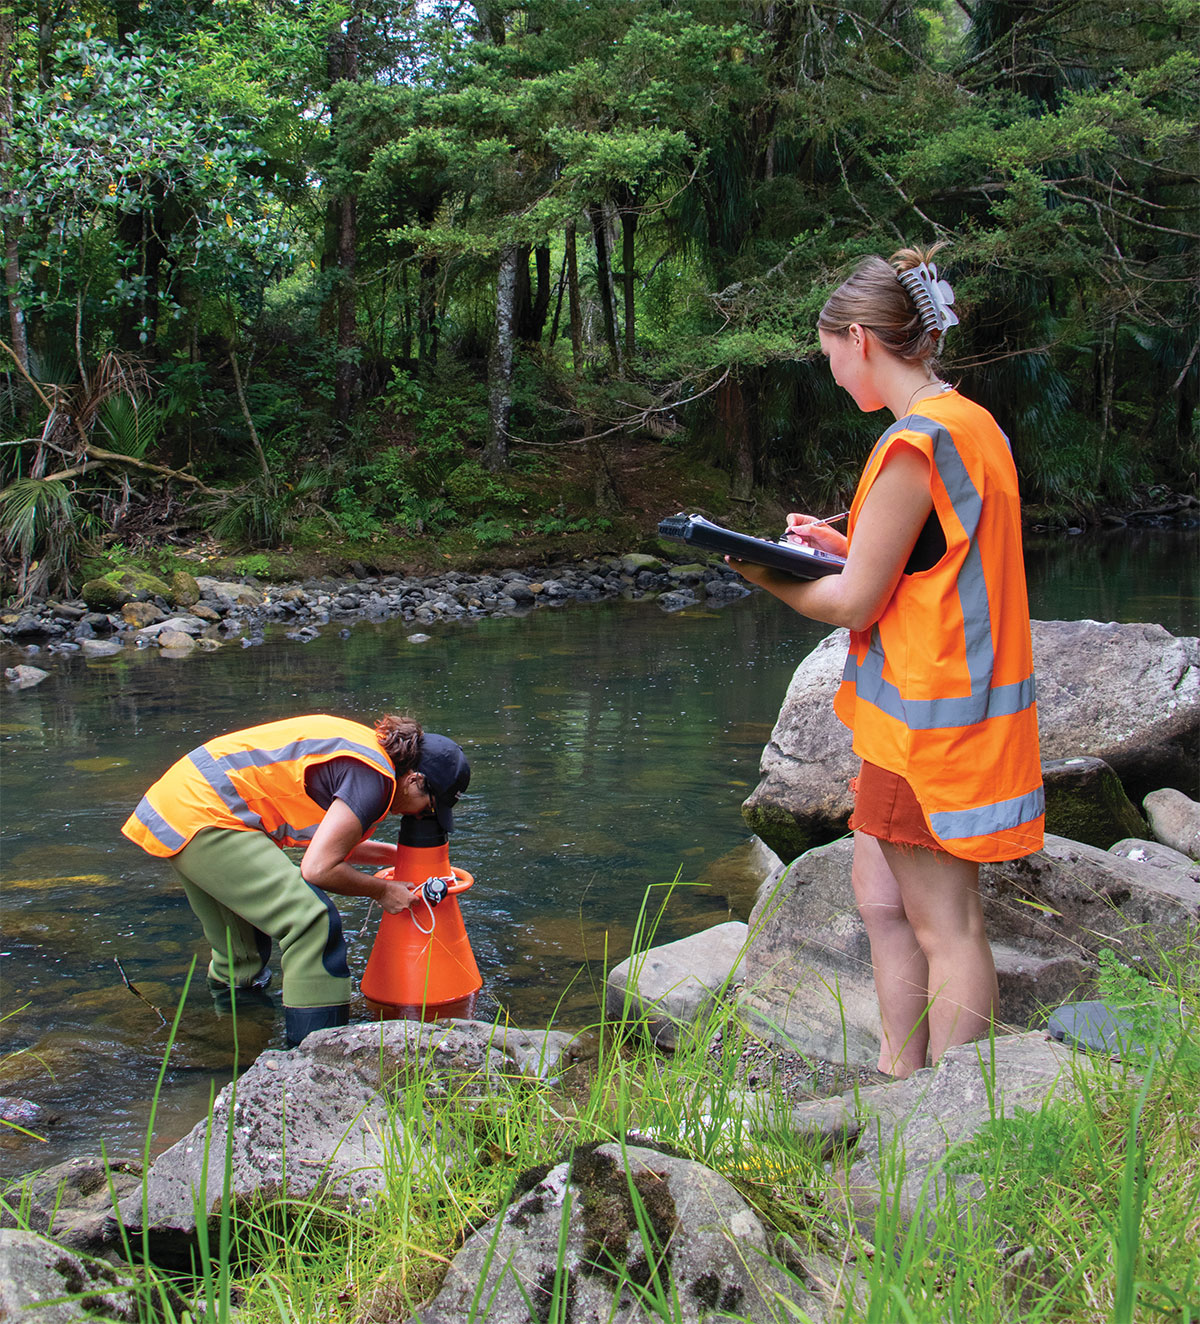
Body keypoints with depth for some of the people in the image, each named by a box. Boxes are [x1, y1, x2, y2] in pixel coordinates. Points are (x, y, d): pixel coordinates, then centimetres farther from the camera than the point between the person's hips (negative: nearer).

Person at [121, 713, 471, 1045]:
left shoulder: (364, 748, 15)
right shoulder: (374, 776, -15)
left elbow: (327, 841, 26)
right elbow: (317, 868, -18)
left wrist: (398, 855, 32)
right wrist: (381, 891, -2)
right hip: (204, 817, -11)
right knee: (313, 923, -14)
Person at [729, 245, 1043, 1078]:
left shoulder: (915, 444, -19)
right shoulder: (973, 425, 11)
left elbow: (852, 604, -16)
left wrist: (764, 573, 0)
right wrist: (843, 544, 13)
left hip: (929, 720, -10)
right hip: (960, 700, 10)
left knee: (945, 926, -2)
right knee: (880, 893, 18)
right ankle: (898, 1078, 28)